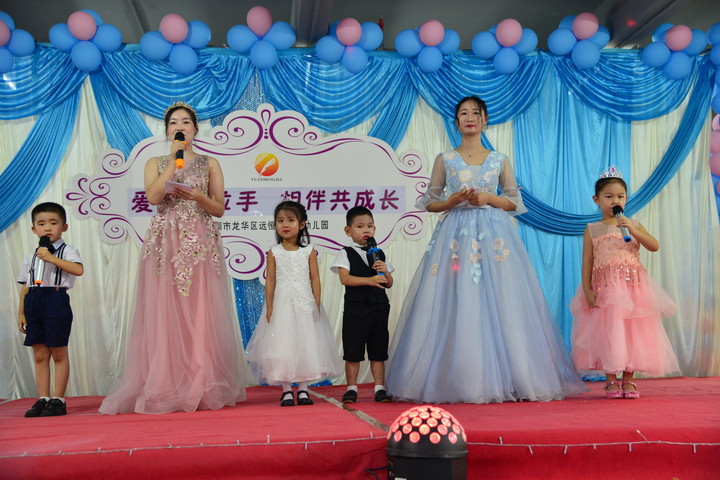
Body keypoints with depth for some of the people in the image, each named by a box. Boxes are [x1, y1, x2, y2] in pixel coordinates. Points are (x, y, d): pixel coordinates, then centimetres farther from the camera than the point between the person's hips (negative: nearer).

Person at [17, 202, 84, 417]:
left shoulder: (67, 250, -1)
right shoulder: (31, 257, 15)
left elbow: (78, 269, -21)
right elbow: (25, 287, 14)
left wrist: (51, 258, -22)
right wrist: (21, 312, 9)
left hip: (56, 301, -5)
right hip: (33, 304, 5)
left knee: (59, 353, 1)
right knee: (39, 354, 8)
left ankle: (58, 400, 8)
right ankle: (43, 399, 15)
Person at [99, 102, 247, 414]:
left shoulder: (210, 164, 13)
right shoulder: (156, 163, 14)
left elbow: (219, 209, 9)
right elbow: (154, 196, -6)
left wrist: (197, 196, -9)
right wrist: (175, 160, -5)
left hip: (201, 244, 0)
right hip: (165, 243, 1)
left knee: (201, 315, -4)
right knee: (165, 314, -4)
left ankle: (202, 388, 2)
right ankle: (166, 387, 3)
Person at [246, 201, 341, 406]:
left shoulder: (308, 251, 2)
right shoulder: (274, 252, 2)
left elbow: (315, 278, 1)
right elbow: (270, 280, 1)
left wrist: (317, 305, -4)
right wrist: (269, 307, -4)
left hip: (304, 304, 0)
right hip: (282, 304, 0)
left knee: (306, 343, 1)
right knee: (282, 344, 0)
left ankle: (303, 389, 11)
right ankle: (286, 389, 8)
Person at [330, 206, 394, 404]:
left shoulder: (379, 254, 14)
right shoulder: (346, 254, 2)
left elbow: (389, 284, 13)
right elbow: (344, 278, -13)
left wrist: (385, 272, -8)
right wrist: (369, 280, -23)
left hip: (379, 307, 3)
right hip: (355, 308, -3)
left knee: (378, 351, 7)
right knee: (353, 351, 2)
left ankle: (380, 388, 13)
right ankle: (351, 388, 12)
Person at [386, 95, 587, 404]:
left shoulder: (499, 160, 11)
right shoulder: (445, 160, 9)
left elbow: (515, 202, 10)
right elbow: (430, 203, 9)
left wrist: (489, 198, -6)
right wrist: (453, 201, -9)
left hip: (494, 235, 1)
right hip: (456, 235, -1)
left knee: (499, 305, -5)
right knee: (454, 306, -7)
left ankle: (499, 381, 3)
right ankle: (452, 381, 0)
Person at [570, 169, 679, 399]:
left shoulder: (634, 225, 12)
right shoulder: (592, 229, 6)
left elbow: (654, 246, -3)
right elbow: (587, 262, 1)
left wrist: (632, 229, -15)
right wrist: (587, 290, -8)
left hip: (633, 287, 2)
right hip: (605, 288, -2)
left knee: (632, 332, 2)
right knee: (608, 332, -6)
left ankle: (628, 380, 13)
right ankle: (611, 381, 6)